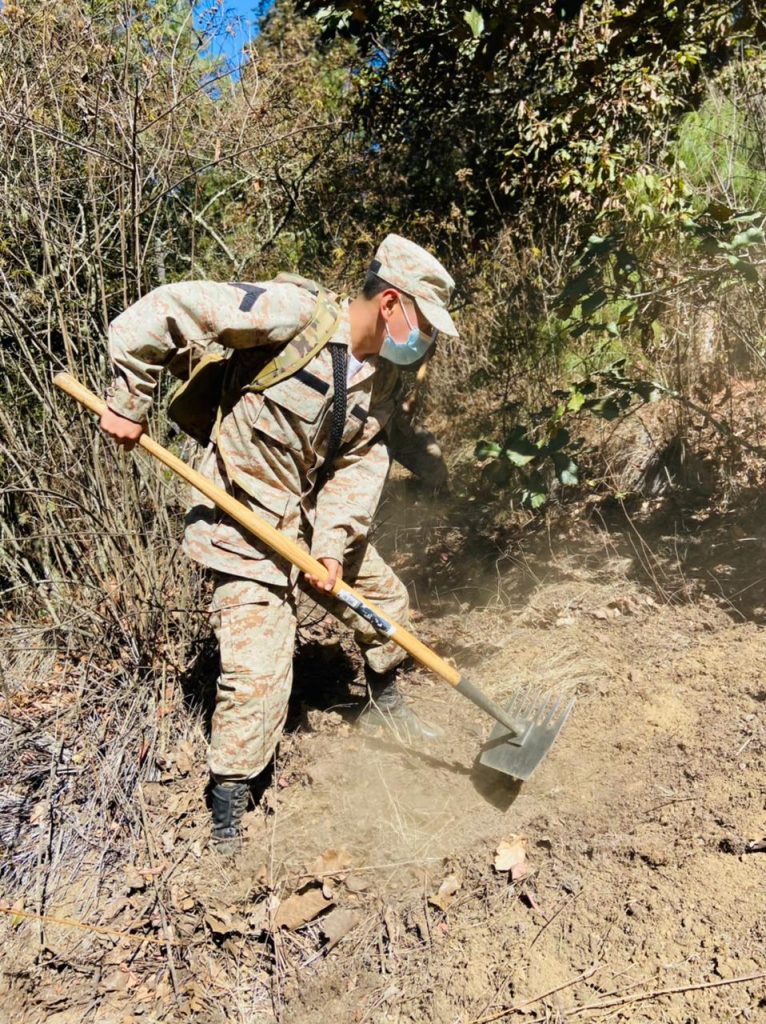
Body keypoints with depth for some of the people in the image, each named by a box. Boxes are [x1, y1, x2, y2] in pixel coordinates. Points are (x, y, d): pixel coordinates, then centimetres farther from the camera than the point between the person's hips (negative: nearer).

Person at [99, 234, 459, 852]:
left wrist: (334, 541, -16)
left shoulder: (383, 374, 1)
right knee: (256, 671, -10)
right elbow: (164, 311, -24)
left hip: (315, 514, 8)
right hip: (244, 522, -8)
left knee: (385, 599, 19)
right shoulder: (295, 312, -24)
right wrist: (129, 403, -19)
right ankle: (228, 808, 13)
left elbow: (362, 462, -3)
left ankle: (384, 705, 47)